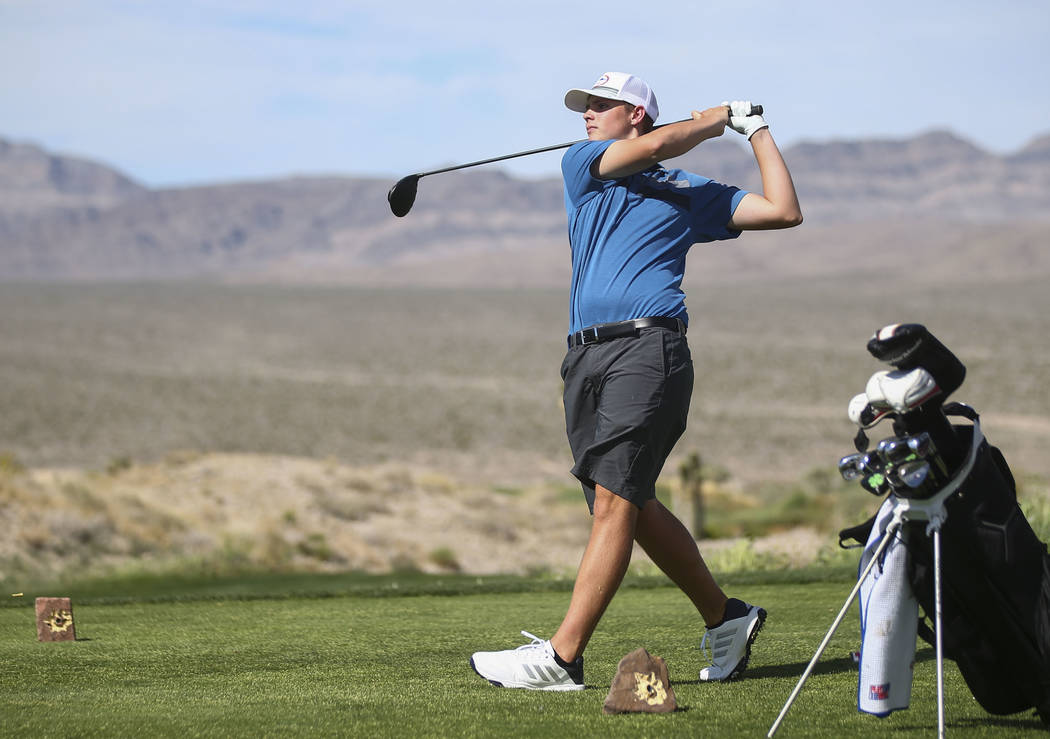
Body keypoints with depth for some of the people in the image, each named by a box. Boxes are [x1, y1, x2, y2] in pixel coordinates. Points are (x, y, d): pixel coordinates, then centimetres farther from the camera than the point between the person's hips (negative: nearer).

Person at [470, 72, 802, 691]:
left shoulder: (690, 192, 17)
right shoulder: (582, 165, 20)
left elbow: (784, 212, 14)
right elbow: (656, 144, 2)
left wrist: (755, 129, 18)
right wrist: (720, 118, 14)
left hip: (649, 345, -4)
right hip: (587, 355, 5)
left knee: (615, 500, -15)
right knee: (630, 507, 6)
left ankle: (562, 657, -21)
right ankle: (726, 617, 23)